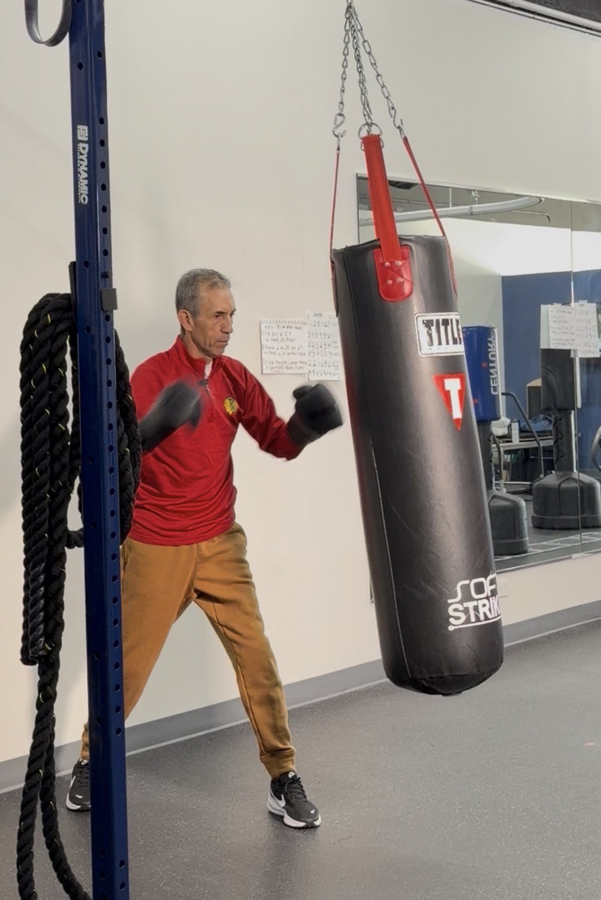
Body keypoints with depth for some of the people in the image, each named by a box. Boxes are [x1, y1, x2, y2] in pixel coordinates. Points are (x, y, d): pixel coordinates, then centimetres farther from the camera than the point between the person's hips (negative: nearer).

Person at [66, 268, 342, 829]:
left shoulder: (235, 378, 3)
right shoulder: (152, 376, -13)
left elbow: (279, 442, 5)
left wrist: (306, 420, -17)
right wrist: (156, 425, -41)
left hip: (220, 544, 4)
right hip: (155, 548, -4)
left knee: (255, 655, -1)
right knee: (130, 664, 7)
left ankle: (284, 779, 9)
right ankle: (90, 764, 29)